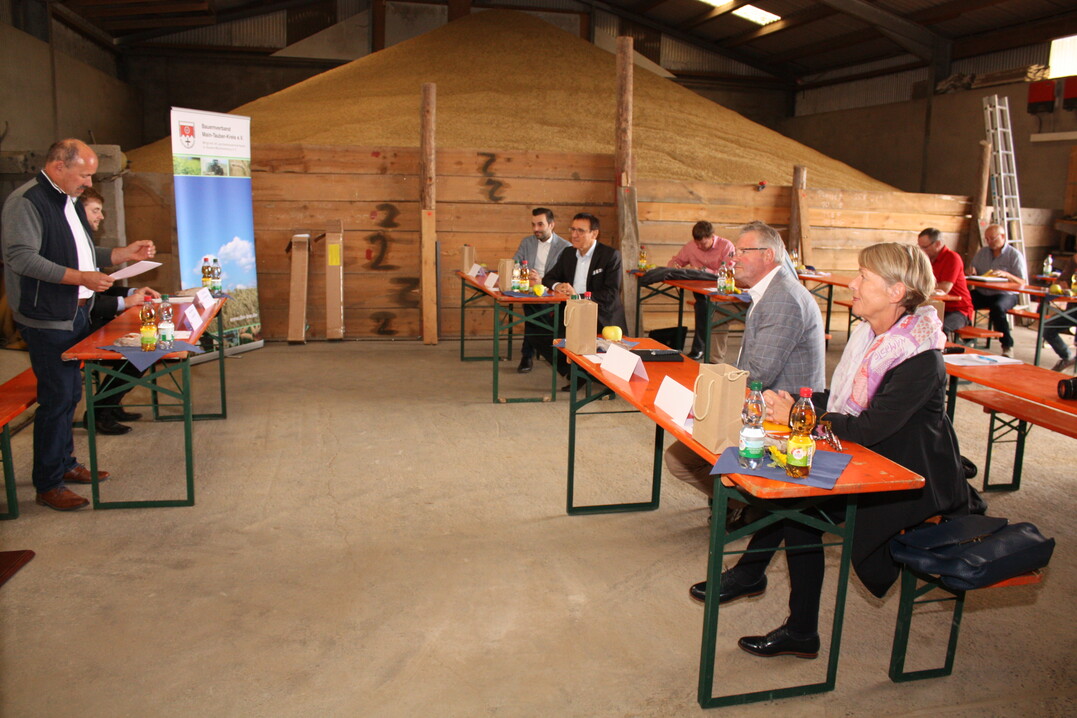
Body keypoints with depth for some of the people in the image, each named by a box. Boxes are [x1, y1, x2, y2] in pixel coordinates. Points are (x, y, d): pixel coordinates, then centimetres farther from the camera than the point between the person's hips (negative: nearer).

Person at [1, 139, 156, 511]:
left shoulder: (69, 201, 16)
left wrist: (125, 253, 10)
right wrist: (80, 278, -28)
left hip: (76, 313, 9)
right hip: (46, 320, -9)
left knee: (70, 395, 17)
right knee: (56, 399, -4)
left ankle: (65, 464, 31)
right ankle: (48, 484, 6)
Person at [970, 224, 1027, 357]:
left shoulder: (1015, 255, 0)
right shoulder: (982, 252, 16)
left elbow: (1022, 283, -5)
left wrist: (1006, 274, -23)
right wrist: (971, 271, -6)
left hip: (1005, 294, -5)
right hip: (981, 293, 5)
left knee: (997, 308, -38)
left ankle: (1007, 346, -23)